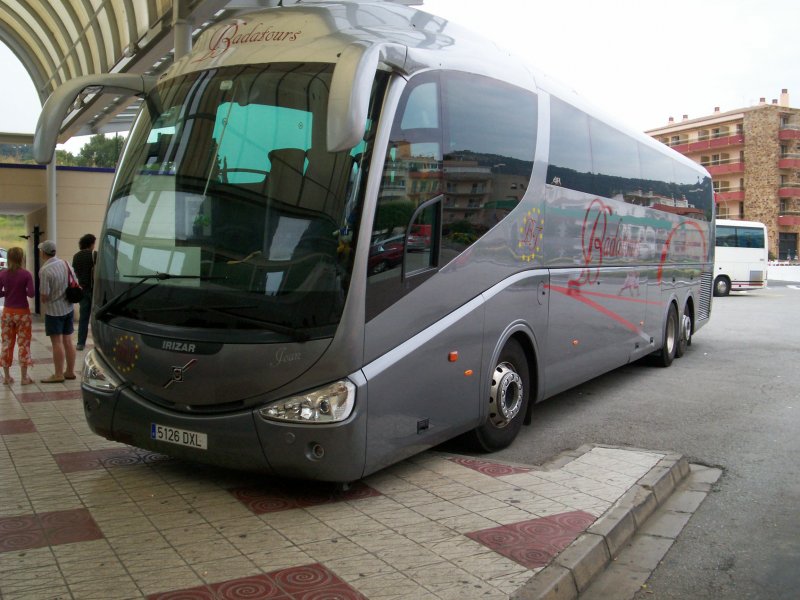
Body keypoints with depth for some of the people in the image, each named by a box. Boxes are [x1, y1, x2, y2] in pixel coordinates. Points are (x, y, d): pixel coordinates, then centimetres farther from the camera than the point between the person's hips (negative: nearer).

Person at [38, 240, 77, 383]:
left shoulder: (45, 270, -19)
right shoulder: (65, 263, 2)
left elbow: (44, 296, -19)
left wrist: (43, 301, 3)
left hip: (54, 310, -7)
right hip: (68, 308, 7)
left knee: (57, 343, -1)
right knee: (68, 341, 11)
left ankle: (58, 374, 3)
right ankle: (70, 371, 18)